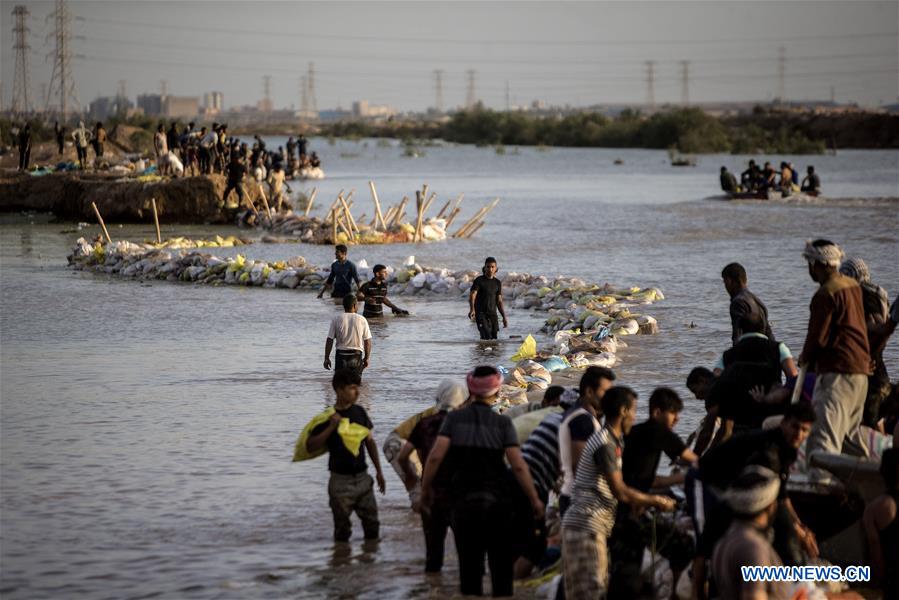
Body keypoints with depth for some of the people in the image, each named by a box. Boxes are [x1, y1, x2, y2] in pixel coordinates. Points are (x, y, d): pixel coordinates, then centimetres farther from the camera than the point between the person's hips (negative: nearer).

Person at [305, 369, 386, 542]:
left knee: (372, 524, 8)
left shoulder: (359, 412, 3)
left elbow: (370, 442, 13)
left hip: (362, 477, 4)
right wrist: (331, 427, -25)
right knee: (342, 529, 4)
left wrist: (379, 472, 13)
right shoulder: (328, 417, -11)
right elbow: (310, 446, -16)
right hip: (341, 480, -4)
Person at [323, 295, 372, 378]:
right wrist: (366, 358, 11)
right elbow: (367, 341, 0)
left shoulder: (336, 320, -3)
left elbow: (329, 340, -4)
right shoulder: (361, 320, -2)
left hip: (341, 355, 0)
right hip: (356, 355, 0)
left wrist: (326, 358, 3)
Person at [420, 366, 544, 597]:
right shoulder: (502, 423, -2)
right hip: (497, 501, -1)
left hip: (464, 502, 1)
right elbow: (518, 466, -8)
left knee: (469, 569, 6)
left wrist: (426, 489, 4)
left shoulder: (455, 418, 0)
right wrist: (535, 500, -1)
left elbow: (435, 456, -9)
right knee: (501, 567, 6)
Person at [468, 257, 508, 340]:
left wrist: (504, 317, 8)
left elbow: (499, 301, 15)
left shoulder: (498, 283, 12)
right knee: (486, 336, -22)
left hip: (492, 314, 5)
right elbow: (472, 296, -14)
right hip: (481, 314, -5)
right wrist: (472, 310, -32)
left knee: (494, 339, -3)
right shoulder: (479, 280, -3)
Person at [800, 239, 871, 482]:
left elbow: (817, 336, -15)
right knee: (850, 432, 20)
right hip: (860, 369, 9)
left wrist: (805, 358, 5)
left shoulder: (825, 294, -14)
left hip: (837, 371, -9)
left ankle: (820, 478, -27)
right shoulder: (853, 286, 13)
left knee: (824, 435, -16)